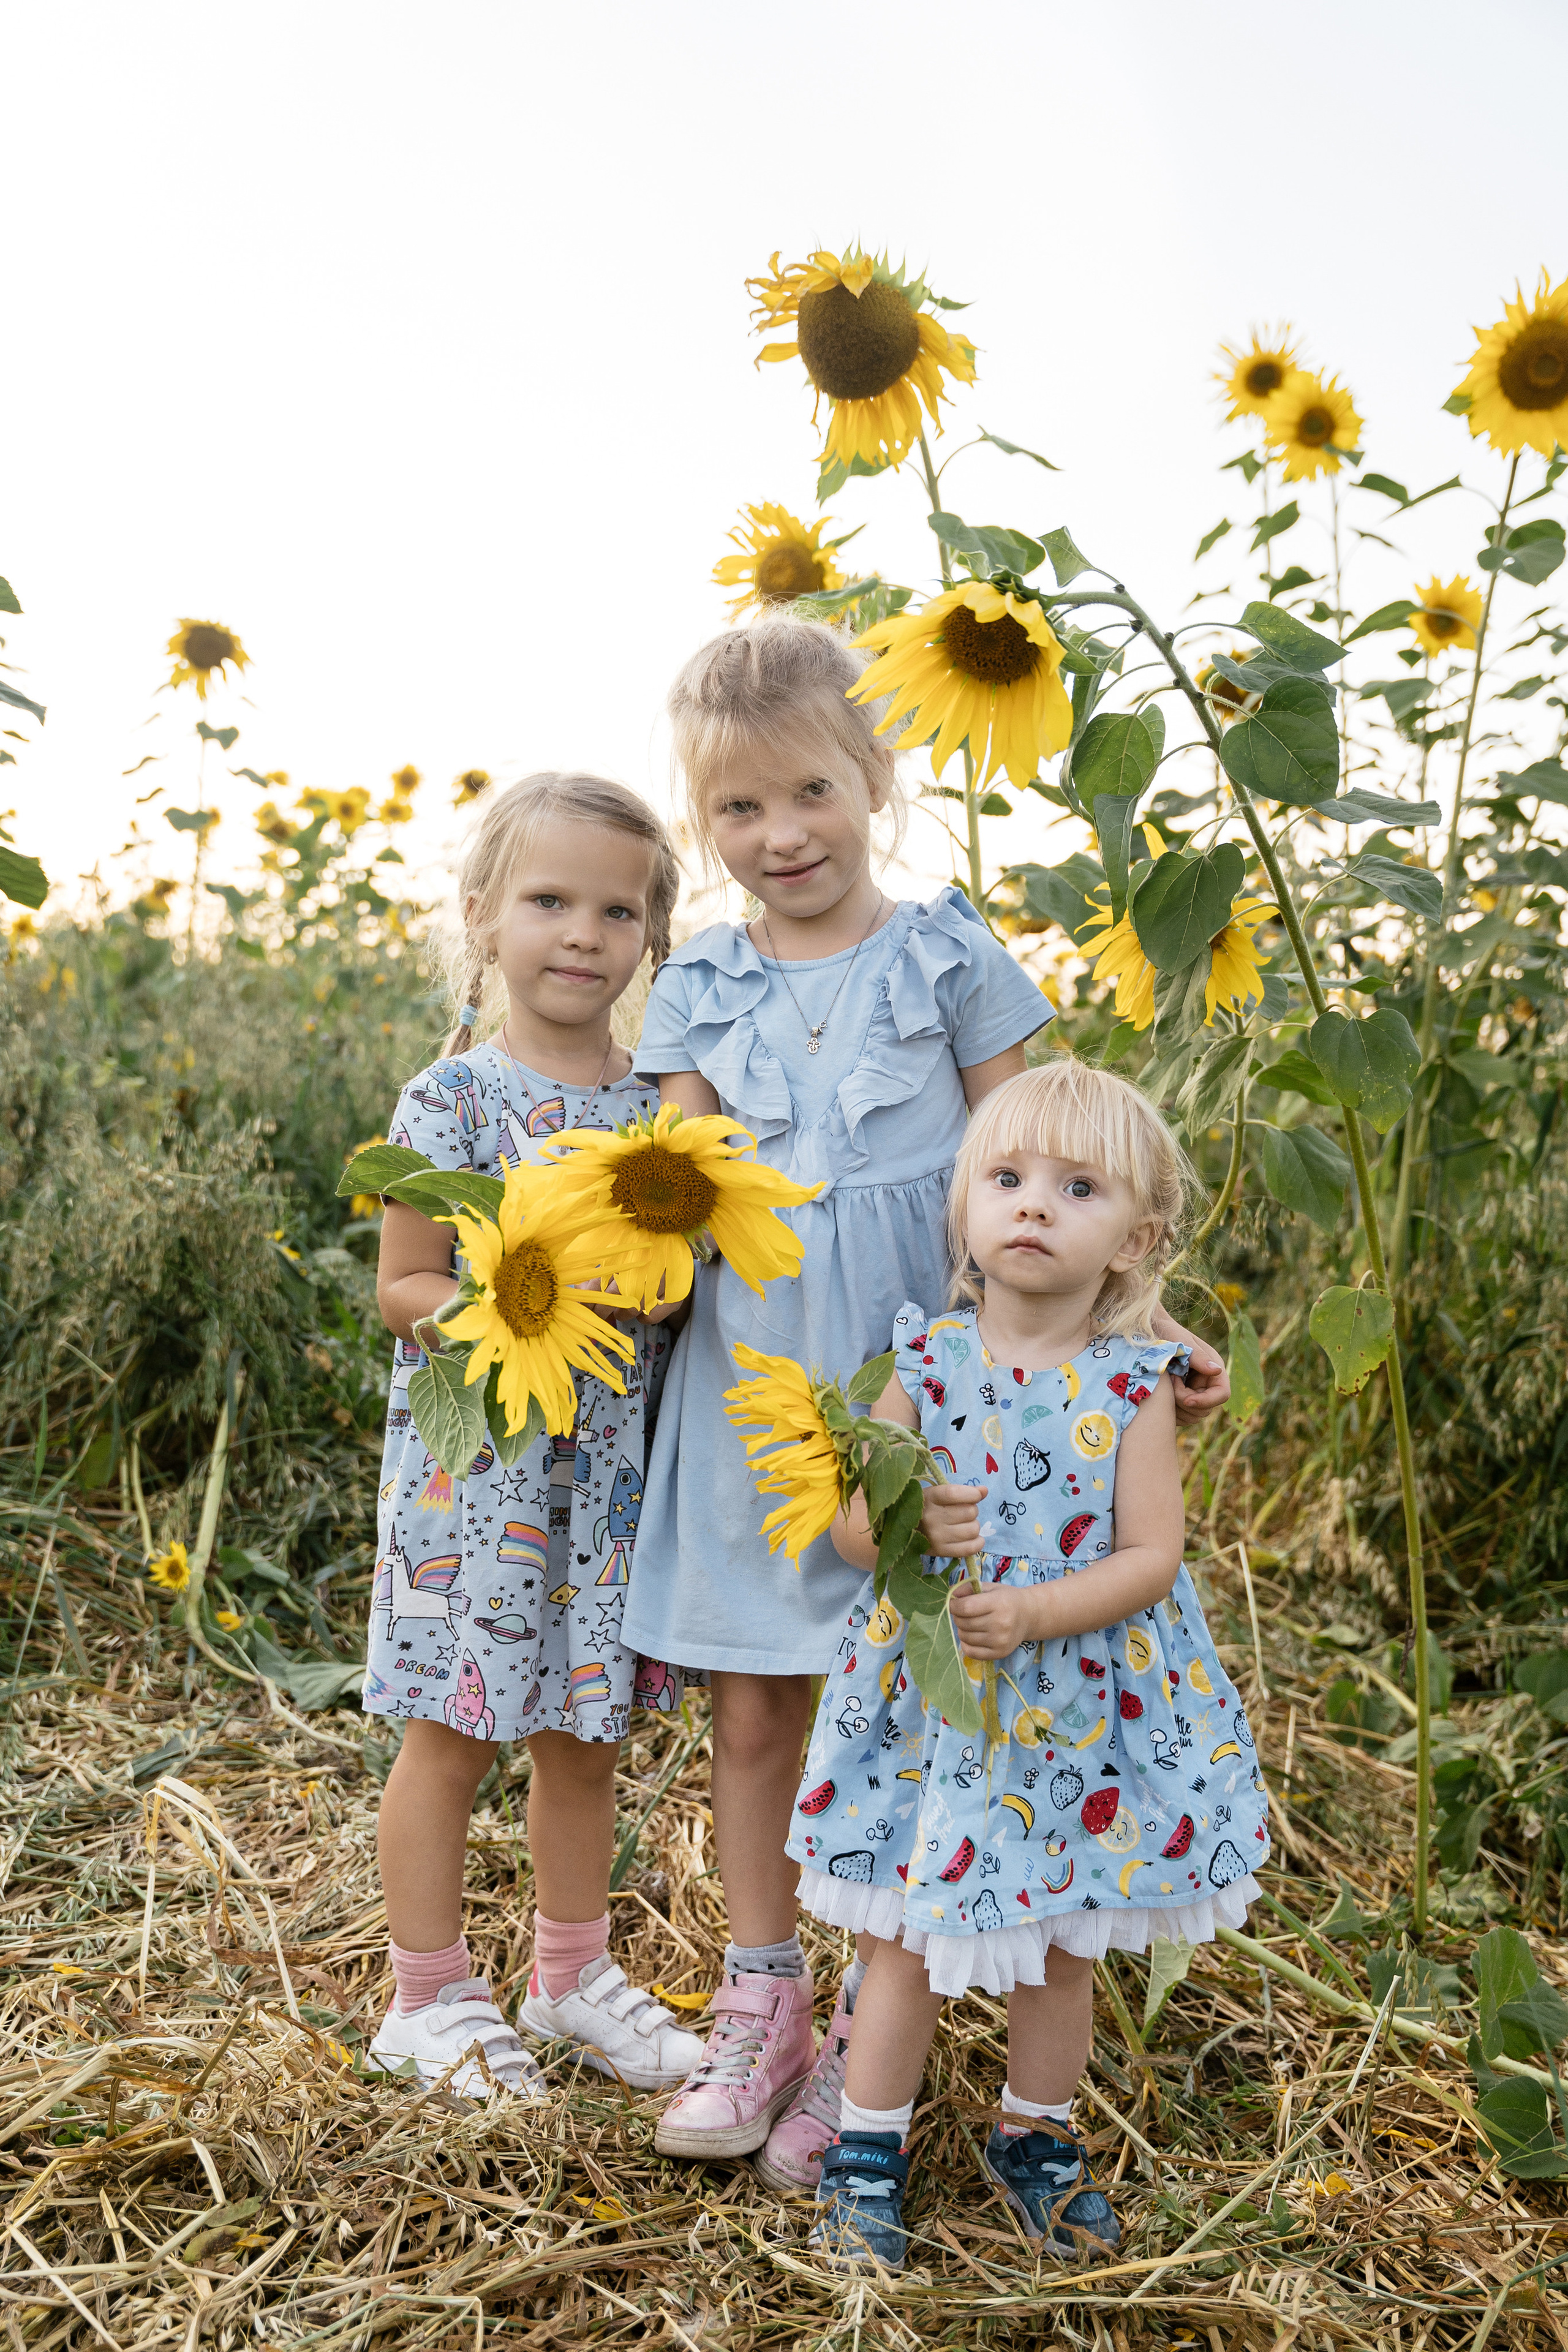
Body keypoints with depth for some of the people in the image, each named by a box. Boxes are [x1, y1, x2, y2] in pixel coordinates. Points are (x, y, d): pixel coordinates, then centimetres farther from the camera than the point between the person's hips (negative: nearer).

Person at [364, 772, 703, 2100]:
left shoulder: (659, 1100, 5)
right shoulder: (452, 1099, -9)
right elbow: (403, 1288, -7)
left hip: (614, 1463, 5)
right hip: (477, 1460, -4)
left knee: (587, 1731, 16)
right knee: (453, 1733, 6)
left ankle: (575, 1974, 33)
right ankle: (430, 1994, 24)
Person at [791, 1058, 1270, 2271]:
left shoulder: (1133, 1385, -8)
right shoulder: (928, 1359, -5)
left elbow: (1152, 1555, -11)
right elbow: (851, 1523, -3)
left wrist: (1035, 1611, -24)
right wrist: (899, 1523, -25)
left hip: (1081, 1702, 1)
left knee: (1063, 1943, 16)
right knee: (911, 1936, 9)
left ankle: (1037, 2135, 39)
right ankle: (869, 2150, 27)